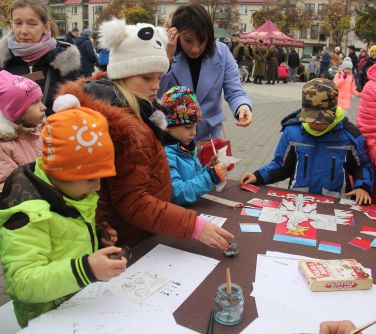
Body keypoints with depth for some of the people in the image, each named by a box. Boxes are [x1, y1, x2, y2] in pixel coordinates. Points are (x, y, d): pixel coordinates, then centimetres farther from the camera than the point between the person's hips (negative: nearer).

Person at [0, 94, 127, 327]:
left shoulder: (68, 190, 1)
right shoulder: (29, 213, -25)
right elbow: (22, 283, -31)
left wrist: (97, 235, 0)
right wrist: (84, 270, -42)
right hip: (50, 320, -7)